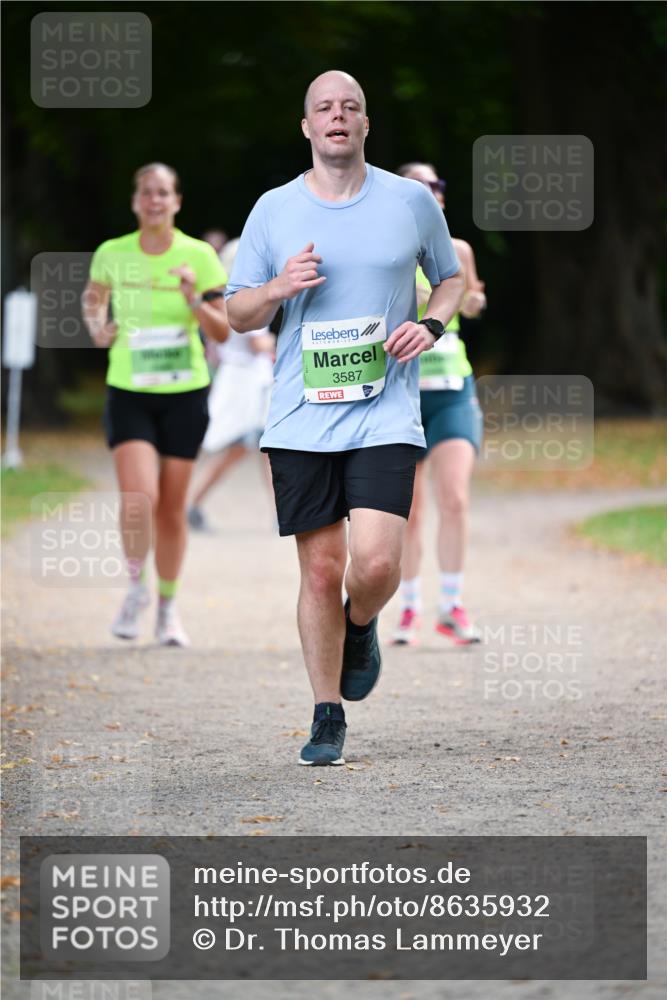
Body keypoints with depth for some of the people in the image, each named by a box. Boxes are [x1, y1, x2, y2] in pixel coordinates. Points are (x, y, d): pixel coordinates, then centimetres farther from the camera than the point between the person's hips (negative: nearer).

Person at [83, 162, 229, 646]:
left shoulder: (199, 256, -5)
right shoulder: (112, 255, -2)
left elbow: (222, 331, -3)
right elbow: (94, 296, 20)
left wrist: (194, 299, -20)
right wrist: (97, 328, 0)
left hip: (185, 392, 0)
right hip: (129, 392, 0)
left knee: (172, 508, 6)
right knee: (138, 497, -18)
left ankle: (168, 606, 22)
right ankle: (137, 586, 7)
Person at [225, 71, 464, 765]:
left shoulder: (412, 201, 5)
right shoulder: (274, 210, 6)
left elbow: (451, 276, 20)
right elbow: (237, 313, 12)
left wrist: (431, 325, -1)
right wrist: (278, 288, -10)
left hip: (386, 414, -1)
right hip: (301, 420, 1)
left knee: (375, 563, -16)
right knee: (320, 570, 1)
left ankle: (360, 629, 19)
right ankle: (327, 718, 14)